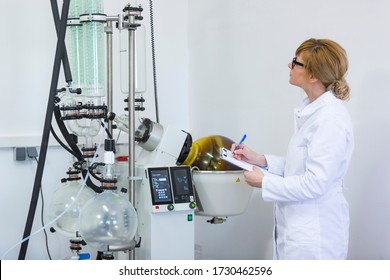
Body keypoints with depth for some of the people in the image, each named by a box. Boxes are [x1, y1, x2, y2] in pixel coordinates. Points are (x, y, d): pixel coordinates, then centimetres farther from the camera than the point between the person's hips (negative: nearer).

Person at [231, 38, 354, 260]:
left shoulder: (330, 118, -22)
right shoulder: (313, 109, 9)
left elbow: (315, 183, -23)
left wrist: (264, 182, -13)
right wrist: (261, 160, 7)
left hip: (314, 235, -9)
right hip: (298, 226, 9)